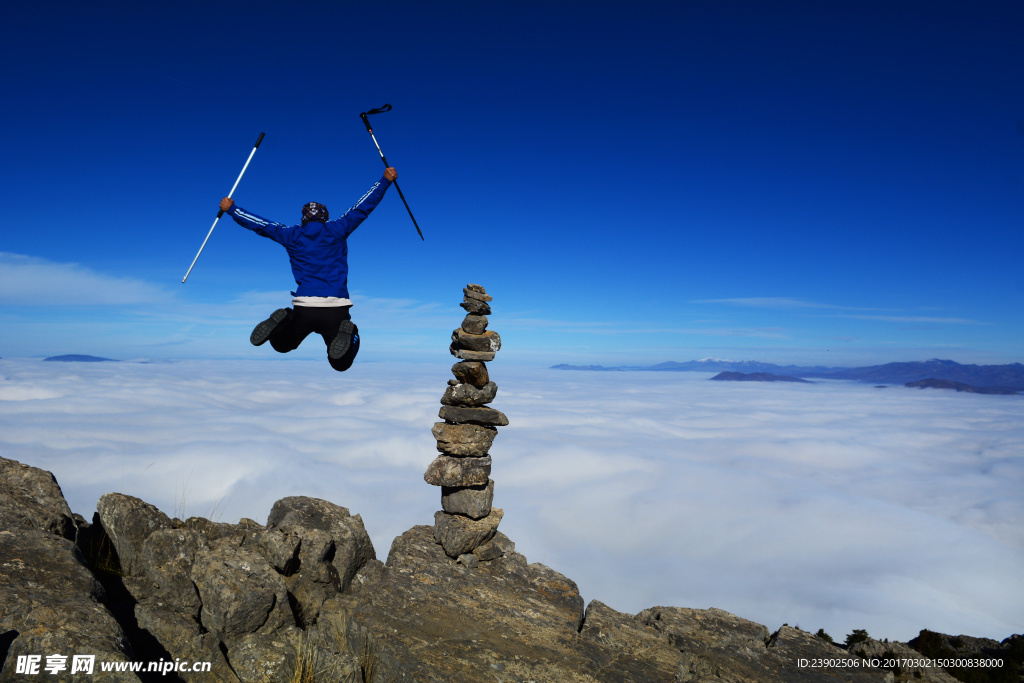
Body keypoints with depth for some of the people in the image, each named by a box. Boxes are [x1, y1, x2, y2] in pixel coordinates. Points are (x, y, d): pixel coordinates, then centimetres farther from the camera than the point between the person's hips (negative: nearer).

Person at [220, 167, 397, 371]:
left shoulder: (292, 236, 9)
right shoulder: (337, 230, 5)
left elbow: (260, 224, 20)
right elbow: (364, 206, 9)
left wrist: (231, 209, 35)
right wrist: (386, 180, 17)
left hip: (304, 308, 1)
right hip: (336, 309, -1)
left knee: (281, 346, 30)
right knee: (341, 364, 13)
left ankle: (281, 323, -7)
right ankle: (346, 332, -21)